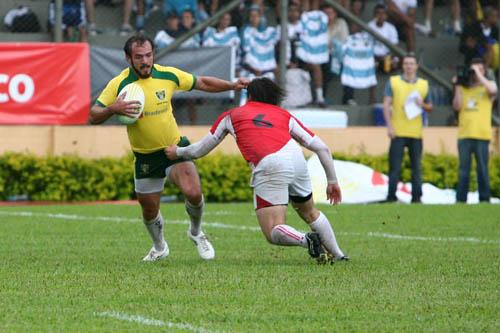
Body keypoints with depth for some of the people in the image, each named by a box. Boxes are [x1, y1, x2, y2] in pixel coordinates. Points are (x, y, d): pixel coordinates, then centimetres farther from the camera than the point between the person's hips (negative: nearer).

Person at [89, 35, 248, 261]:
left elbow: (202, 83, 6)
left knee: (193, 193, -22)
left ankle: (196, 232, 10)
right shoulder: (118, 84, -14)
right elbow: (93, 117, -14)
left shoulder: (168, 75, -9)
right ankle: (159, 247, 42)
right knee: (149, 210, 10)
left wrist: (232, 85, -3)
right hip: (145, 156, 0)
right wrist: (113, 109, -34)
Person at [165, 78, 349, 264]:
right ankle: (338, 255, 24)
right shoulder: (285, 115, 30)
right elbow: (322, 148, 24)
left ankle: (306, 240, -30)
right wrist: (332, 181, 33)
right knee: (310, 213, 29)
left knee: (273, 233, -3)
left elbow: (199, 150, 35)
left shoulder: (231, 116, 27)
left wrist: (177, 152, 55)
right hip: (296, 159, 4)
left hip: (268, 168, -4)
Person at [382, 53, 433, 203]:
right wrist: (389, 126, -10)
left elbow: (430, 107, 18)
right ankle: (391, 197, 0)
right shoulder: (393, 82, 5)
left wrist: (423, 104, -6)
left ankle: (416, 197, 6)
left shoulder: (424, 84, 12)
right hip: (398, 132, -2)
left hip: (416, 133, 2)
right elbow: (386, 105, 0)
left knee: (416, 167, 3)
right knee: (395, 167, -4)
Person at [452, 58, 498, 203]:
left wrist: (479, 74, -11)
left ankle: (484, 200, 3)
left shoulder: (489, 85, 8)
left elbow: (493, 90, -17)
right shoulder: (464, 87, 14)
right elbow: (457, 107, 4)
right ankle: (460, 200, 4)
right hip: (464, 134, 2)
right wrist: (458, 87, -1)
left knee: (482, 169, -1)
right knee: (463, 170, 3)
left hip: (482, 135, -2)